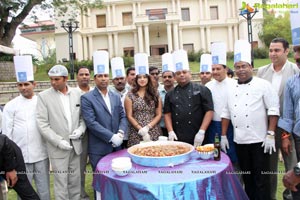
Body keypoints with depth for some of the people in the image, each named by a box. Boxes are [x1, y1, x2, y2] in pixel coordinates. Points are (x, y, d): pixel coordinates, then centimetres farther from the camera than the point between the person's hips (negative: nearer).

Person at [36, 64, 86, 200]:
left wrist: (81, 129, -9)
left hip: (75, 144, 3)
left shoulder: (77, 93, 3)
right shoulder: (43, 96, -7)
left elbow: (83, 116, 10)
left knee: (75, 180, 15)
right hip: (57, 147, -3)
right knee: (61, 183, 6)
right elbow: (42, 124, -10)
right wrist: (58, 141, -16)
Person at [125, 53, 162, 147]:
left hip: (154, 132, 1)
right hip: (136, 133, -1)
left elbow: (159, 115, 5)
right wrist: (140, 129, -10)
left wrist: (147, 127, -9)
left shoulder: (155, 94, 7)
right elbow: (129, 116, 0)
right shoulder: (130, 95, 3)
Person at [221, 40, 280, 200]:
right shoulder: (231, 89, 8)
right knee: (247, 176, 16)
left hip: (259, 140, -4)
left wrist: (270, 135, -14)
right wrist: (223, 136, 9)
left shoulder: (263, 85, -5)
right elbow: (226, 113, 11)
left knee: (261, 178, 3)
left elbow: (273, 110, -9)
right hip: (239, 140, 5)